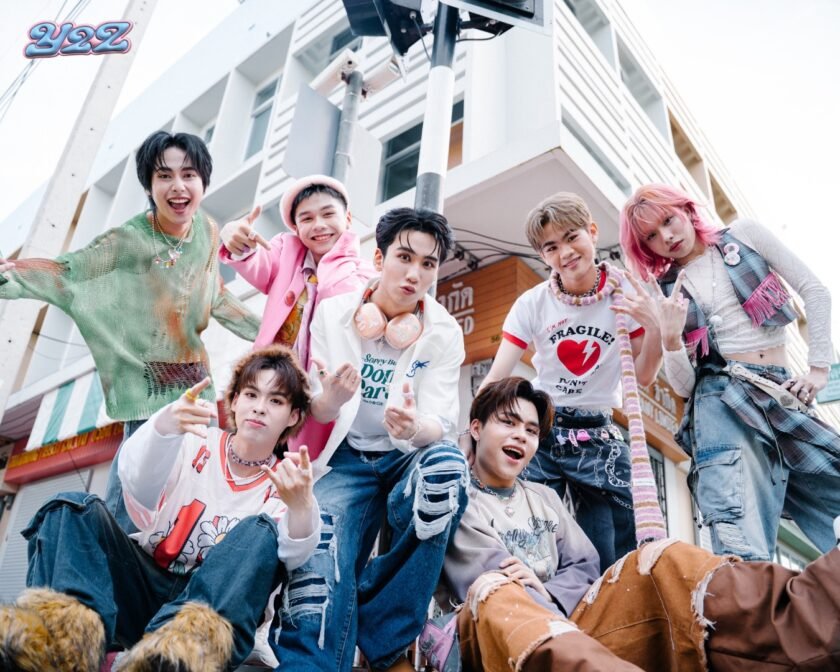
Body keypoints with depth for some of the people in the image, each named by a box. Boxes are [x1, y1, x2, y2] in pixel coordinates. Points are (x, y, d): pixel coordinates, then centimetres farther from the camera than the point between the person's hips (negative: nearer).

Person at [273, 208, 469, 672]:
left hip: (409, 457, 0)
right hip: (348, 457, 0)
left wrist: (414, 429, -40)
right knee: (322, 561, -28)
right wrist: (331, 398, -32)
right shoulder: (333, 313, -6)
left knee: (447, 464, -35)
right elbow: (318, 412, -5)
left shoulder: (444, 332, -7)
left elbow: (441, 424, -14)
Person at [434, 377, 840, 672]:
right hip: (497, 632, -5)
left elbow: (585, 565, 12)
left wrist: (544, 592, -7)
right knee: (494, 593, -40)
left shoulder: (544, 498, 25)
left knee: (664, 560, -16)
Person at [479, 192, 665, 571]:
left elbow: (643, 378, 1)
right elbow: (495, 379, -10)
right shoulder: (532, 304, -7)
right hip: (541, 434, -1)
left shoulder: (625, 295, -4)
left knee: (618, 562, 1)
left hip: (598, 437, 1)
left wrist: (654, 328, -17)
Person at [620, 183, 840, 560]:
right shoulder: (669, 292, 9)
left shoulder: (745, 235, 11)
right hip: (720, 397, -2)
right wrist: (670, 338, -15)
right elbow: (683, 386, 4)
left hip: (781, 393, 3)